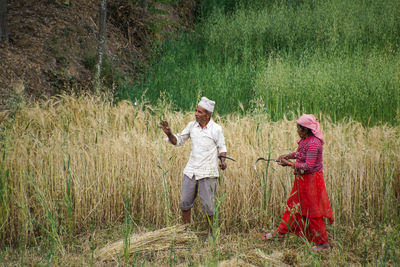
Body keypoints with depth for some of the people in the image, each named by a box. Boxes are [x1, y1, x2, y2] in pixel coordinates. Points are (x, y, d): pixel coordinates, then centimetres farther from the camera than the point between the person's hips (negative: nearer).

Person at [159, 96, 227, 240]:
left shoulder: (216, 129, -8)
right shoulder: (192, 126, 3)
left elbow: (222, 148, 2)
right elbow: (178, 141, 11)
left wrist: (223, 161, -16)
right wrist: (169, 133, -8)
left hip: (207, 173, -4)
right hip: (191, 170, 5)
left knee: (207, 205, -1)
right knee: (185, 202, 9)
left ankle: (210, 234, 16)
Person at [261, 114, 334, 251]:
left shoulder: (313, 144, -24)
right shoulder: (304, 140, 5)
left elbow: (308, 166, -27)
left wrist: (290, 164, -21)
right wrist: (288, 156, 11)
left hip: (311, 181, -10)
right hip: (302, 180, 10)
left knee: (312, 212, -1)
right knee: (293, 205, 19)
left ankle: (323, 243, 10)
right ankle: (280, 232, 32)